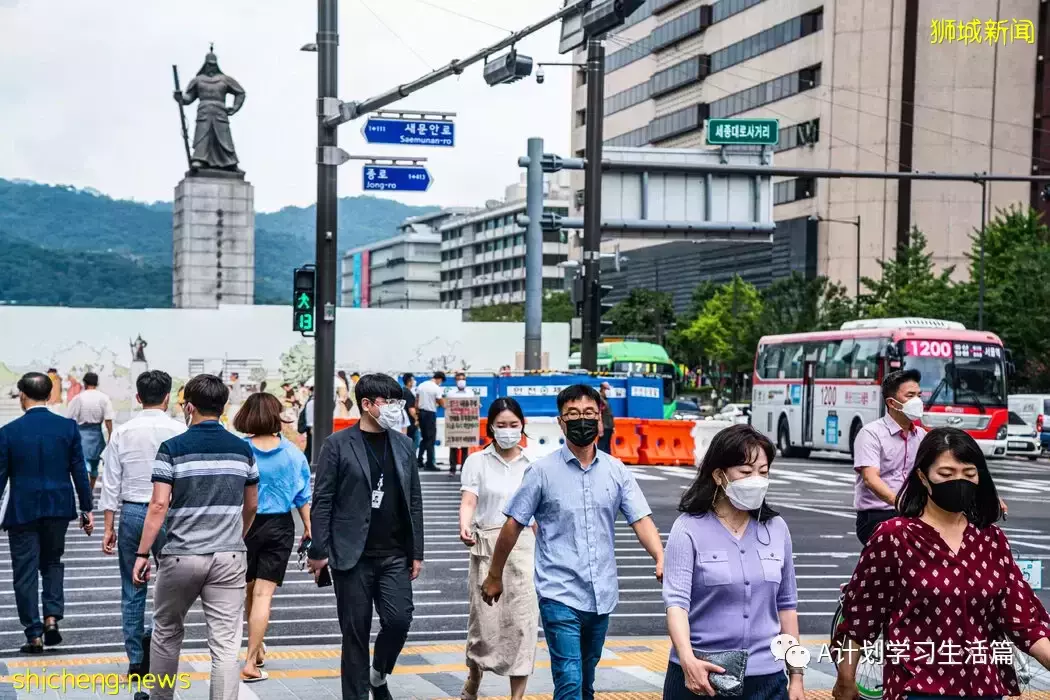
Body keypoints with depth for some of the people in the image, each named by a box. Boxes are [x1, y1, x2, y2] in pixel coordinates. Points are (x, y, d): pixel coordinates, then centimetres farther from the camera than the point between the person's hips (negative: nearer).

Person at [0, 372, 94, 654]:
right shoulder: (68, 427, -3)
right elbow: (79, 471, 0)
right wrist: (87, 509, 7)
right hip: (58, 508, 3)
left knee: (25, 572, 5)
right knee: (52, 562, 21)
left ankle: (34, 634, 4)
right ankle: (52, 617, 5)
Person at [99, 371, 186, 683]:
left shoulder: (122, 433, -1)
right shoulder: (179, 432, -8)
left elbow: (111, 482, 2)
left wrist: (109, 526, 9)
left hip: (131, 513, 2)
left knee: (132, 589, 11)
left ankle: (136, 660, 14)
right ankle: (153, 634, -10)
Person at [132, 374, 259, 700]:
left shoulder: (172, 449, -6)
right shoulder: (243, 449, 5)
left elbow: (159, 506, -11)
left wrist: (143, 553, -4)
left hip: (182, 556, -2)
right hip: (229, 557, 2)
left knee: (167, 633, 19)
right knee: (226, 645, 0)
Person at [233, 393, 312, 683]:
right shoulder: (292, 453, -4)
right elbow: (302, 495, 2)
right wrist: (308, 527, 13)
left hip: (244, 525, 0)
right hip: (279, 527, 0)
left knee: (249, 590, 20)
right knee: (264, 594, -2)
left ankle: (256, 649, 36)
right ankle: (251, 663, -8)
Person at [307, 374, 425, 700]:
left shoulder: (403, 445, 10)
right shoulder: (338, 445, -4)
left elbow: (414, 501, 12)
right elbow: (322, 501, -5)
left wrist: (417, 552, 8)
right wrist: (318, 551, -9)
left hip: (395, 555, 4)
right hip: (352, 556, -3)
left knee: (399, 620, -7)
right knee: (355, 632, 2)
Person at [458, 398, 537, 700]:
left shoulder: (532, 465, 6)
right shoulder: (477, 462, 1)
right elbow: (468, 501, -11)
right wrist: (465, 528, -31)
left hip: (523, 547, 1)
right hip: (487, 546, -1)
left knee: (522, 623, -3)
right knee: (484, 619, 2)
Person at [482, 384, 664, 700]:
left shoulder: (616, 471, 4)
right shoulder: (542, 471, -4)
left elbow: (641, 519, -2)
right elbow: (513, 525, 2)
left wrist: (661, 560, -20)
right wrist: (495, 576, 6)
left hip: (601, 596, 4)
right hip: (560, 595, -4)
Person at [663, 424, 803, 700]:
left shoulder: (776, 529, 5)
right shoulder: (689, 529, -7)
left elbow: (786, 604, 11)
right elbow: (676, 600, -16)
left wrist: (796, 674, 10)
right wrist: (688, 659, -32)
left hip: (766, 677, 3)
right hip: (702, 675, -3)